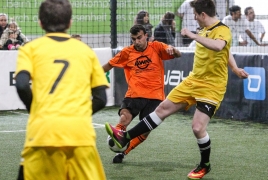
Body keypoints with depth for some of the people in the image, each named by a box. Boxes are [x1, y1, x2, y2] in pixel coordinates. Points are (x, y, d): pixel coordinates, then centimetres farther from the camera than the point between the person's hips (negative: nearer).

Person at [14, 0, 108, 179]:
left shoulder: (31, 48, 12)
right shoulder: (86, 50, 18)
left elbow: (22, 85, -4)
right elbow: (100, 98, 12)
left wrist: (37, 112, 12)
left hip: (43, 130, -1)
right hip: (81, 131, 1)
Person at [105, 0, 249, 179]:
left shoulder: (223, 30, -17)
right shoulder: (205, 31, 8)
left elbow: (218, 46, -42)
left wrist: (193, 35, -37)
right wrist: (235, 68, 15)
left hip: (211, 88, -8)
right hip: (193, 81, 8)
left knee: (198, 127, -15)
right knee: (163, 108, 9)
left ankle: (205, 165, 11)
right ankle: (125, 138, 15)